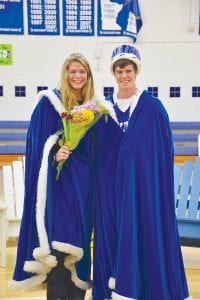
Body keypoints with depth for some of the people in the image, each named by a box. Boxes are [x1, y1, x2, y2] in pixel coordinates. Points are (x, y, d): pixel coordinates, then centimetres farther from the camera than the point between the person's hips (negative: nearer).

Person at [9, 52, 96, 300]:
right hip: (58, 177, -5)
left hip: (83, 179, 5)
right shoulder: (50, 101, -3)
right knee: (58, 237, -8)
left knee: (78, 234, 9)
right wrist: (54, 154, -20)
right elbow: (38, 141, -5)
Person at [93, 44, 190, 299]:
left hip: (143, 185, -3)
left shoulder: (153, 107, -3)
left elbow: (164, 152, -5)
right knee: (112, 236, 8)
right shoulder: (104, 107, 8)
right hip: (111, 187, 4)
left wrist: (160, 189, -9)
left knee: (143, 236, 0)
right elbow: (98, 153, 12)